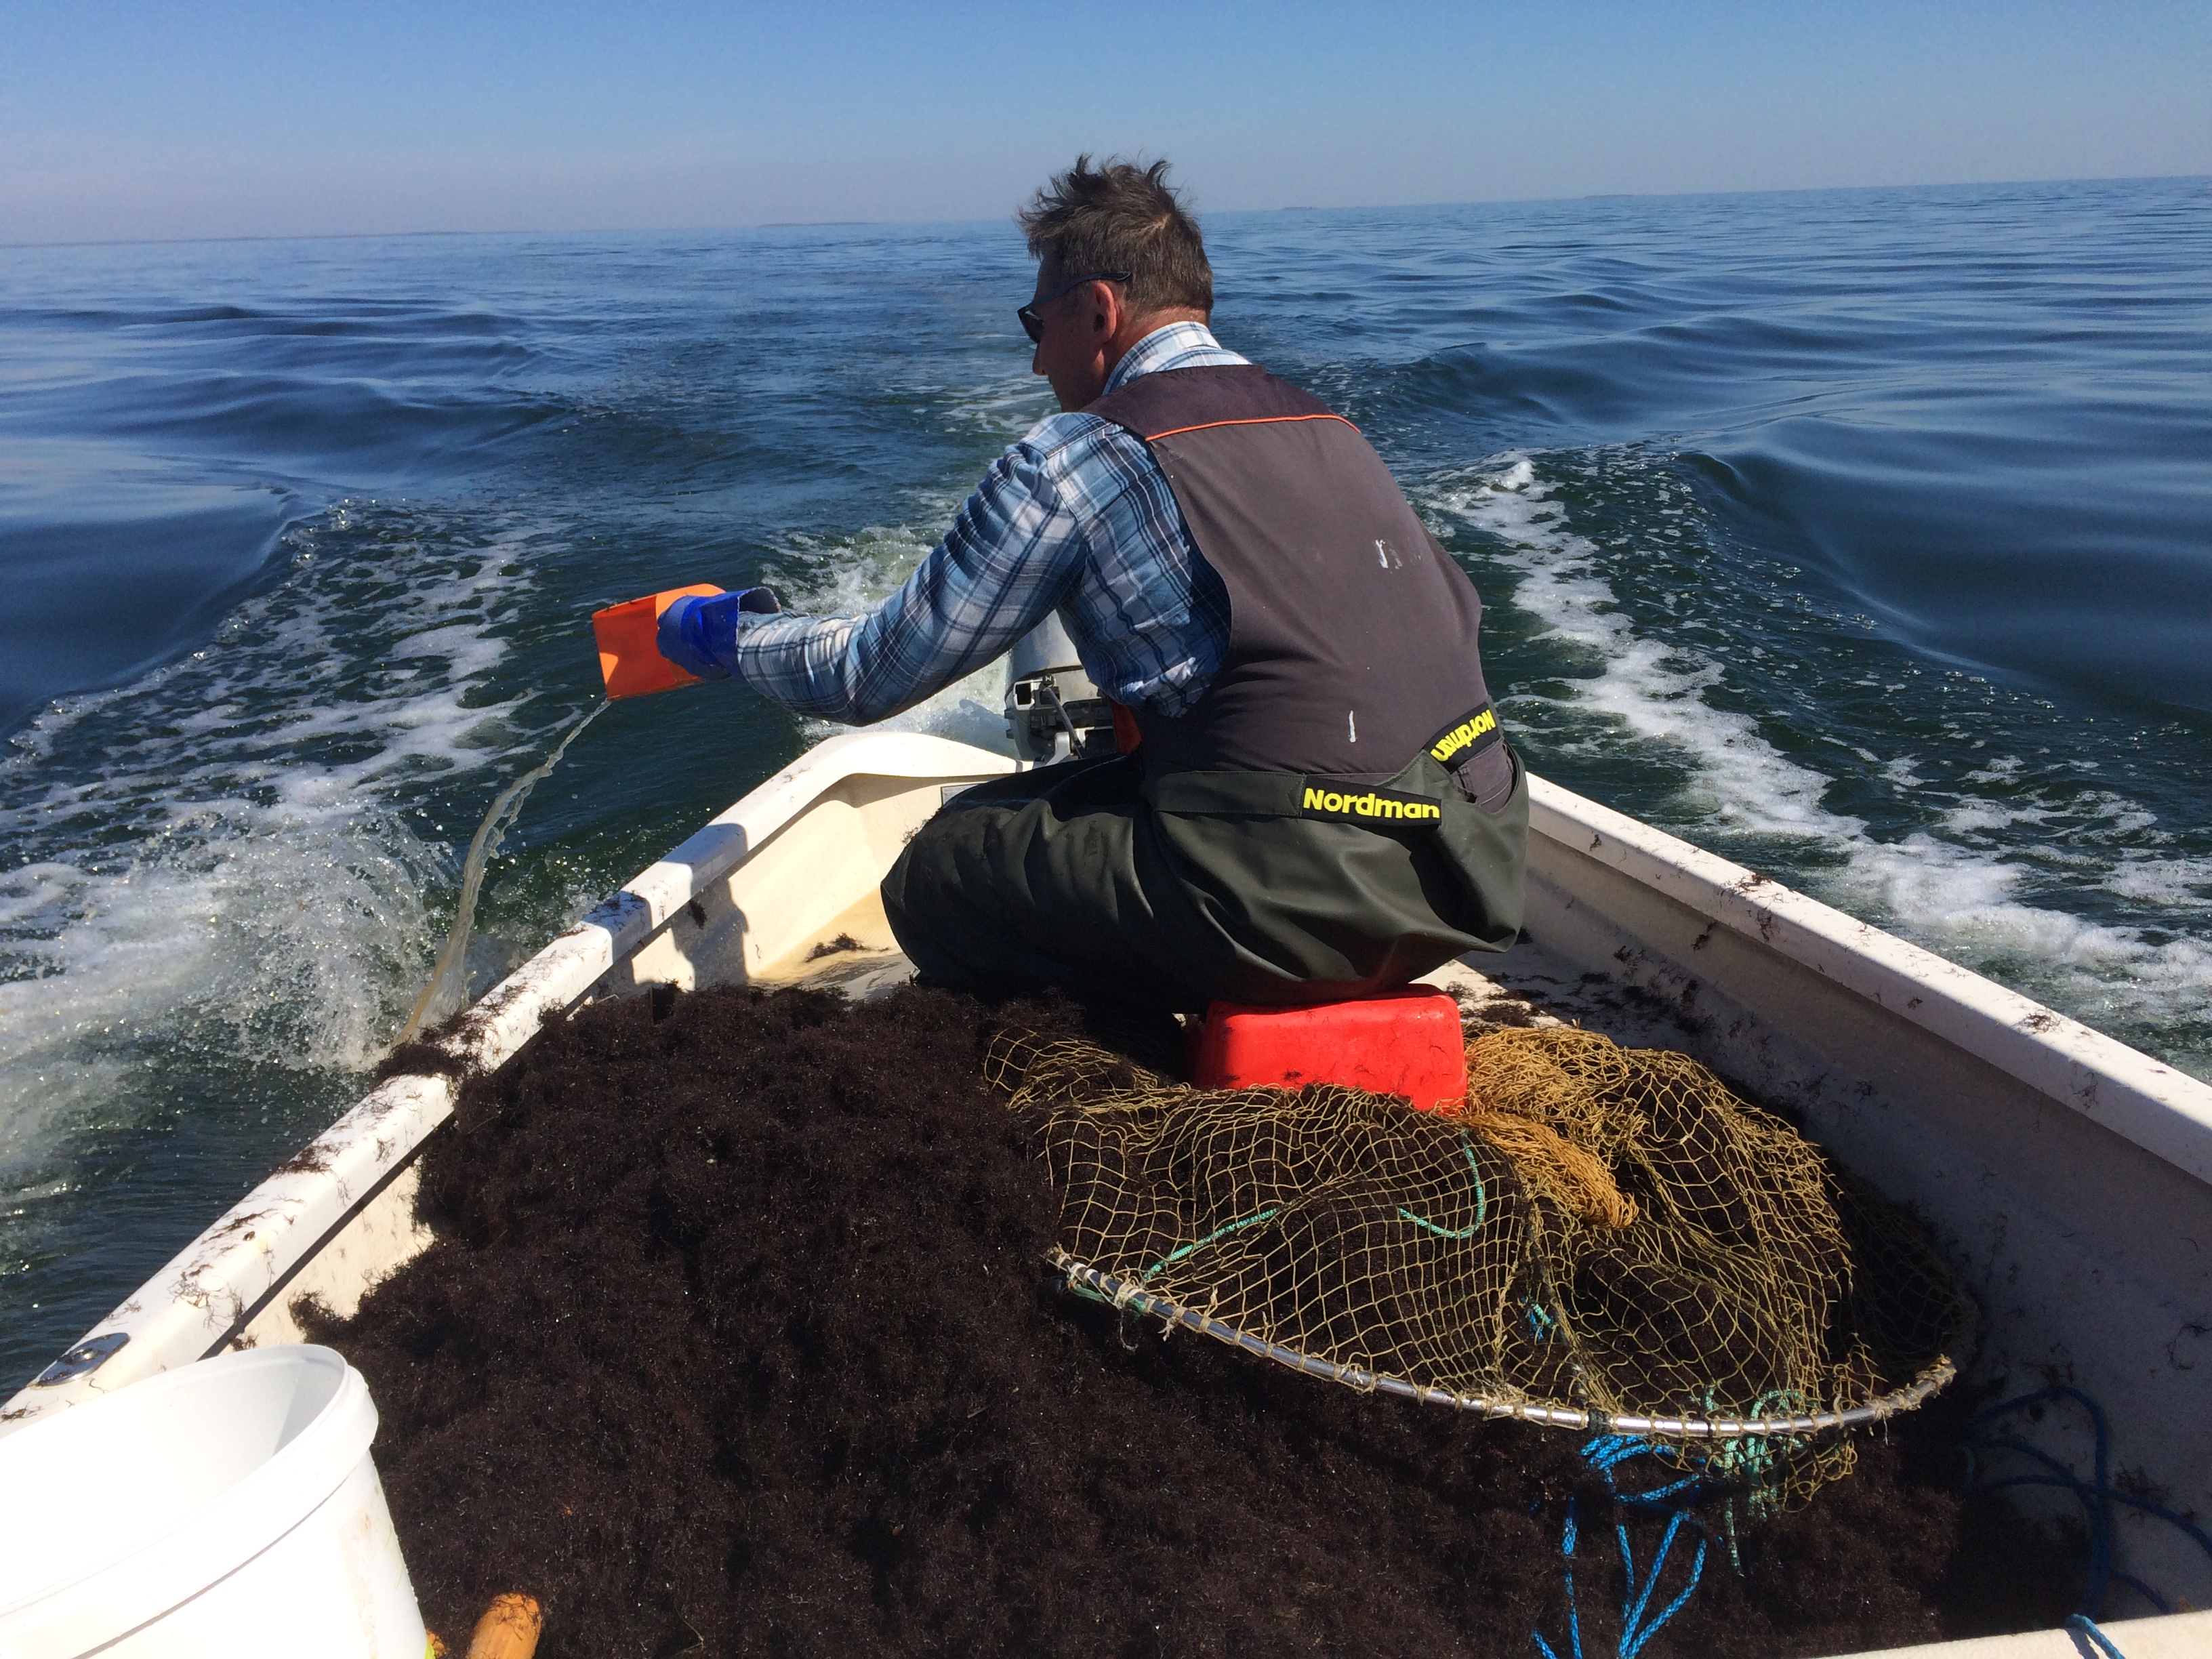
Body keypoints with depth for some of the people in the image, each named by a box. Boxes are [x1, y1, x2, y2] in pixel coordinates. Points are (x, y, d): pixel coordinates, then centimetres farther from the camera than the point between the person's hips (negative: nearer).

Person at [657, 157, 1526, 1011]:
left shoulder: (1071, 461, -6)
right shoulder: (1323, 422, 13)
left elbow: (867, 679, 1)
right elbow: (1457, 612, 24)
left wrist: (725, 634, 20)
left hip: (1306, 906, -8)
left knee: (937, 877, 5)